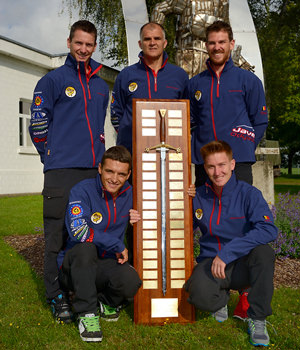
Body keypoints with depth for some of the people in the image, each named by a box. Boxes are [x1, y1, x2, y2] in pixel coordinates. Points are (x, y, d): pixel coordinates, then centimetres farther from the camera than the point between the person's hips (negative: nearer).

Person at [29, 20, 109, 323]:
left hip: (94, 171, 5)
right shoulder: (53, 80, 2)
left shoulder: (101, 86, 18)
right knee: (59, 235, -3)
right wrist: (53, 157, 1)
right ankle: (57, 296, 9)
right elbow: (38, 124, -1)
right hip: (62, 173, -5)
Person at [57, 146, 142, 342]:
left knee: (131, 281, -29)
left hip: (109, 263, 3)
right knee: (86, 246, -36)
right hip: (74, 266, -3)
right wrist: (117, 245, -22)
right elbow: (78, 231, -27)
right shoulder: (83, 191, -14)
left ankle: (107, 302, 7)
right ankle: (87, 313, -21)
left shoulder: (130, 194, 1)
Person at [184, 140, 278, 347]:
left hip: (243, 265, -1)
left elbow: (269, 230, -27)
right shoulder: (199, 197, 1)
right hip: (211, 263, 2)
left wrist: (227, 252, -31)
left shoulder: (249, 194, -11)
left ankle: (257, 319, -14)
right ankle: (222, 299, 10)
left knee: (263, 252, -34)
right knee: (199, 295, -31)